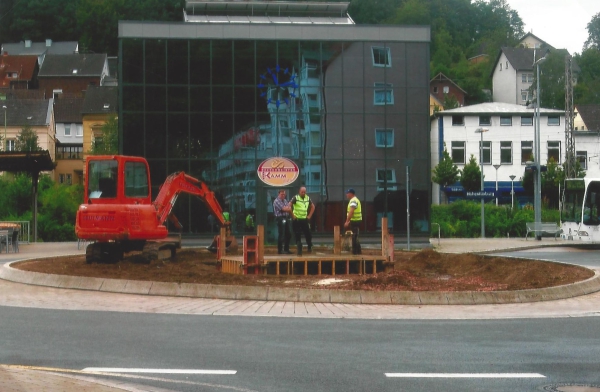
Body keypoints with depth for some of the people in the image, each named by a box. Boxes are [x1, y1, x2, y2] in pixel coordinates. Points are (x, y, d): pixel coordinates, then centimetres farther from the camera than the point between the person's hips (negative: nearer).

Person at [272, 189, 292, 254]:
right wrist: (287, 208, 2)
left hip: (286, 218, 8)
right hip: (280, 219, -8)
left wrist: (285, 208, -11)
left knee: (288, 235, 10)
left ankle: (286, 249, 19)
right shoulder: (276, 201, -8)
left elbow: (290, 209, 8)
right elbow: (283, 209, -15)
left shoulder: (285, 200, 18)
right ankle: (280, 250, 1)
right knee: (281, 235, -6)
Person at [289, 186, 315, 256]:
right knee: (297, 236, -2)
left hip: (304, 220, 4)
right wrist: (292, 215, -11)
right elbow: (289, 206, -12)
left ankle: (309, 247, 24)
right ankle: (299, 251, 3)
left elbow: (313, 207, 19)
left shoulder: (308, 198, 6)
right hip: (296, 220, -4)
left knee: (308, 234, 2)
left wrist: (309, 215, 10)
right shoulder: (296, 198, -8)